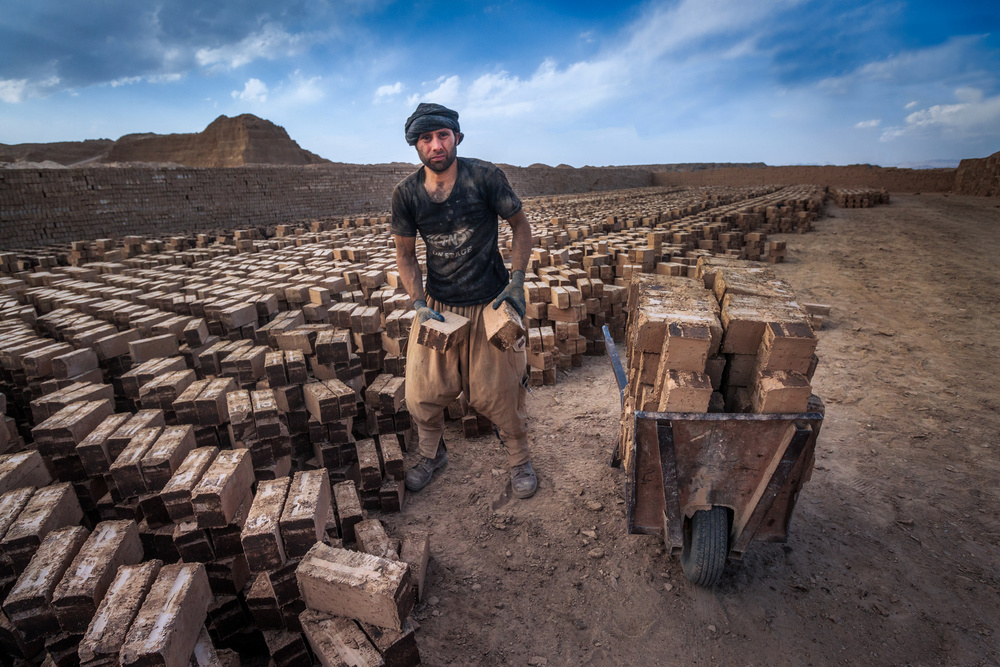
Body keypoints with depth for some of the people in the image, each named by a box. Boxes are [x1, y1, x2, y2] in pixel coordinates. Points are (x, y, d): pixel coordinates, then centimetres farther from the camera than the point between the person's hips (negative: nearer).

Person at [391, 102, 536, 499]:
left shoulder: (484, 177, -11)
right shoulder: (406, 194, -4)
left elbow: (520, 226, 0)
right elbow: (405, 255, 5)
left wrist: (516, 282, -11)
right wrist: (419, 305, -8)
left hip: (489, 303, -2)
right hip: (436, 305, 3)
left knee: (499, 392, 5)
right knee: (421, 392, 7)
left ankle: (519, 459, 32)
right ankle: (431, 455, 36)